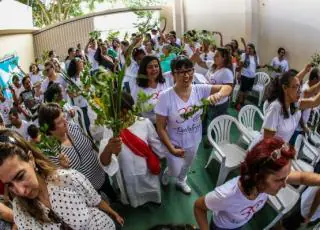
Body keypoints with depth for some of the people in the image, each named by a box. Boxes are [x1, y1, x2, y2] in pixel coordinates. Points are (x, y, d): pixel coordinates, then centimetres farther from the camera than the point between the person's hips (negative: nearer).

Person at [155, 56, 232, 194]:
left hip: (193, 141, 4)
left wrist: (218, 95, -40)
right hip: (175, 143, -3)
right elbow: (160, 127, -19)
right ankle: (167, 172, 51)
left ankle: (181, 181, 63)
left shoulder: (199, 90, -18)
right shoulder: (165, 96, -26)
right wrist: (171, 149, -21)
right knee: (175, 171, 11)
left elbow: (227, 87, -18)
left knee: (187, 165, 28)